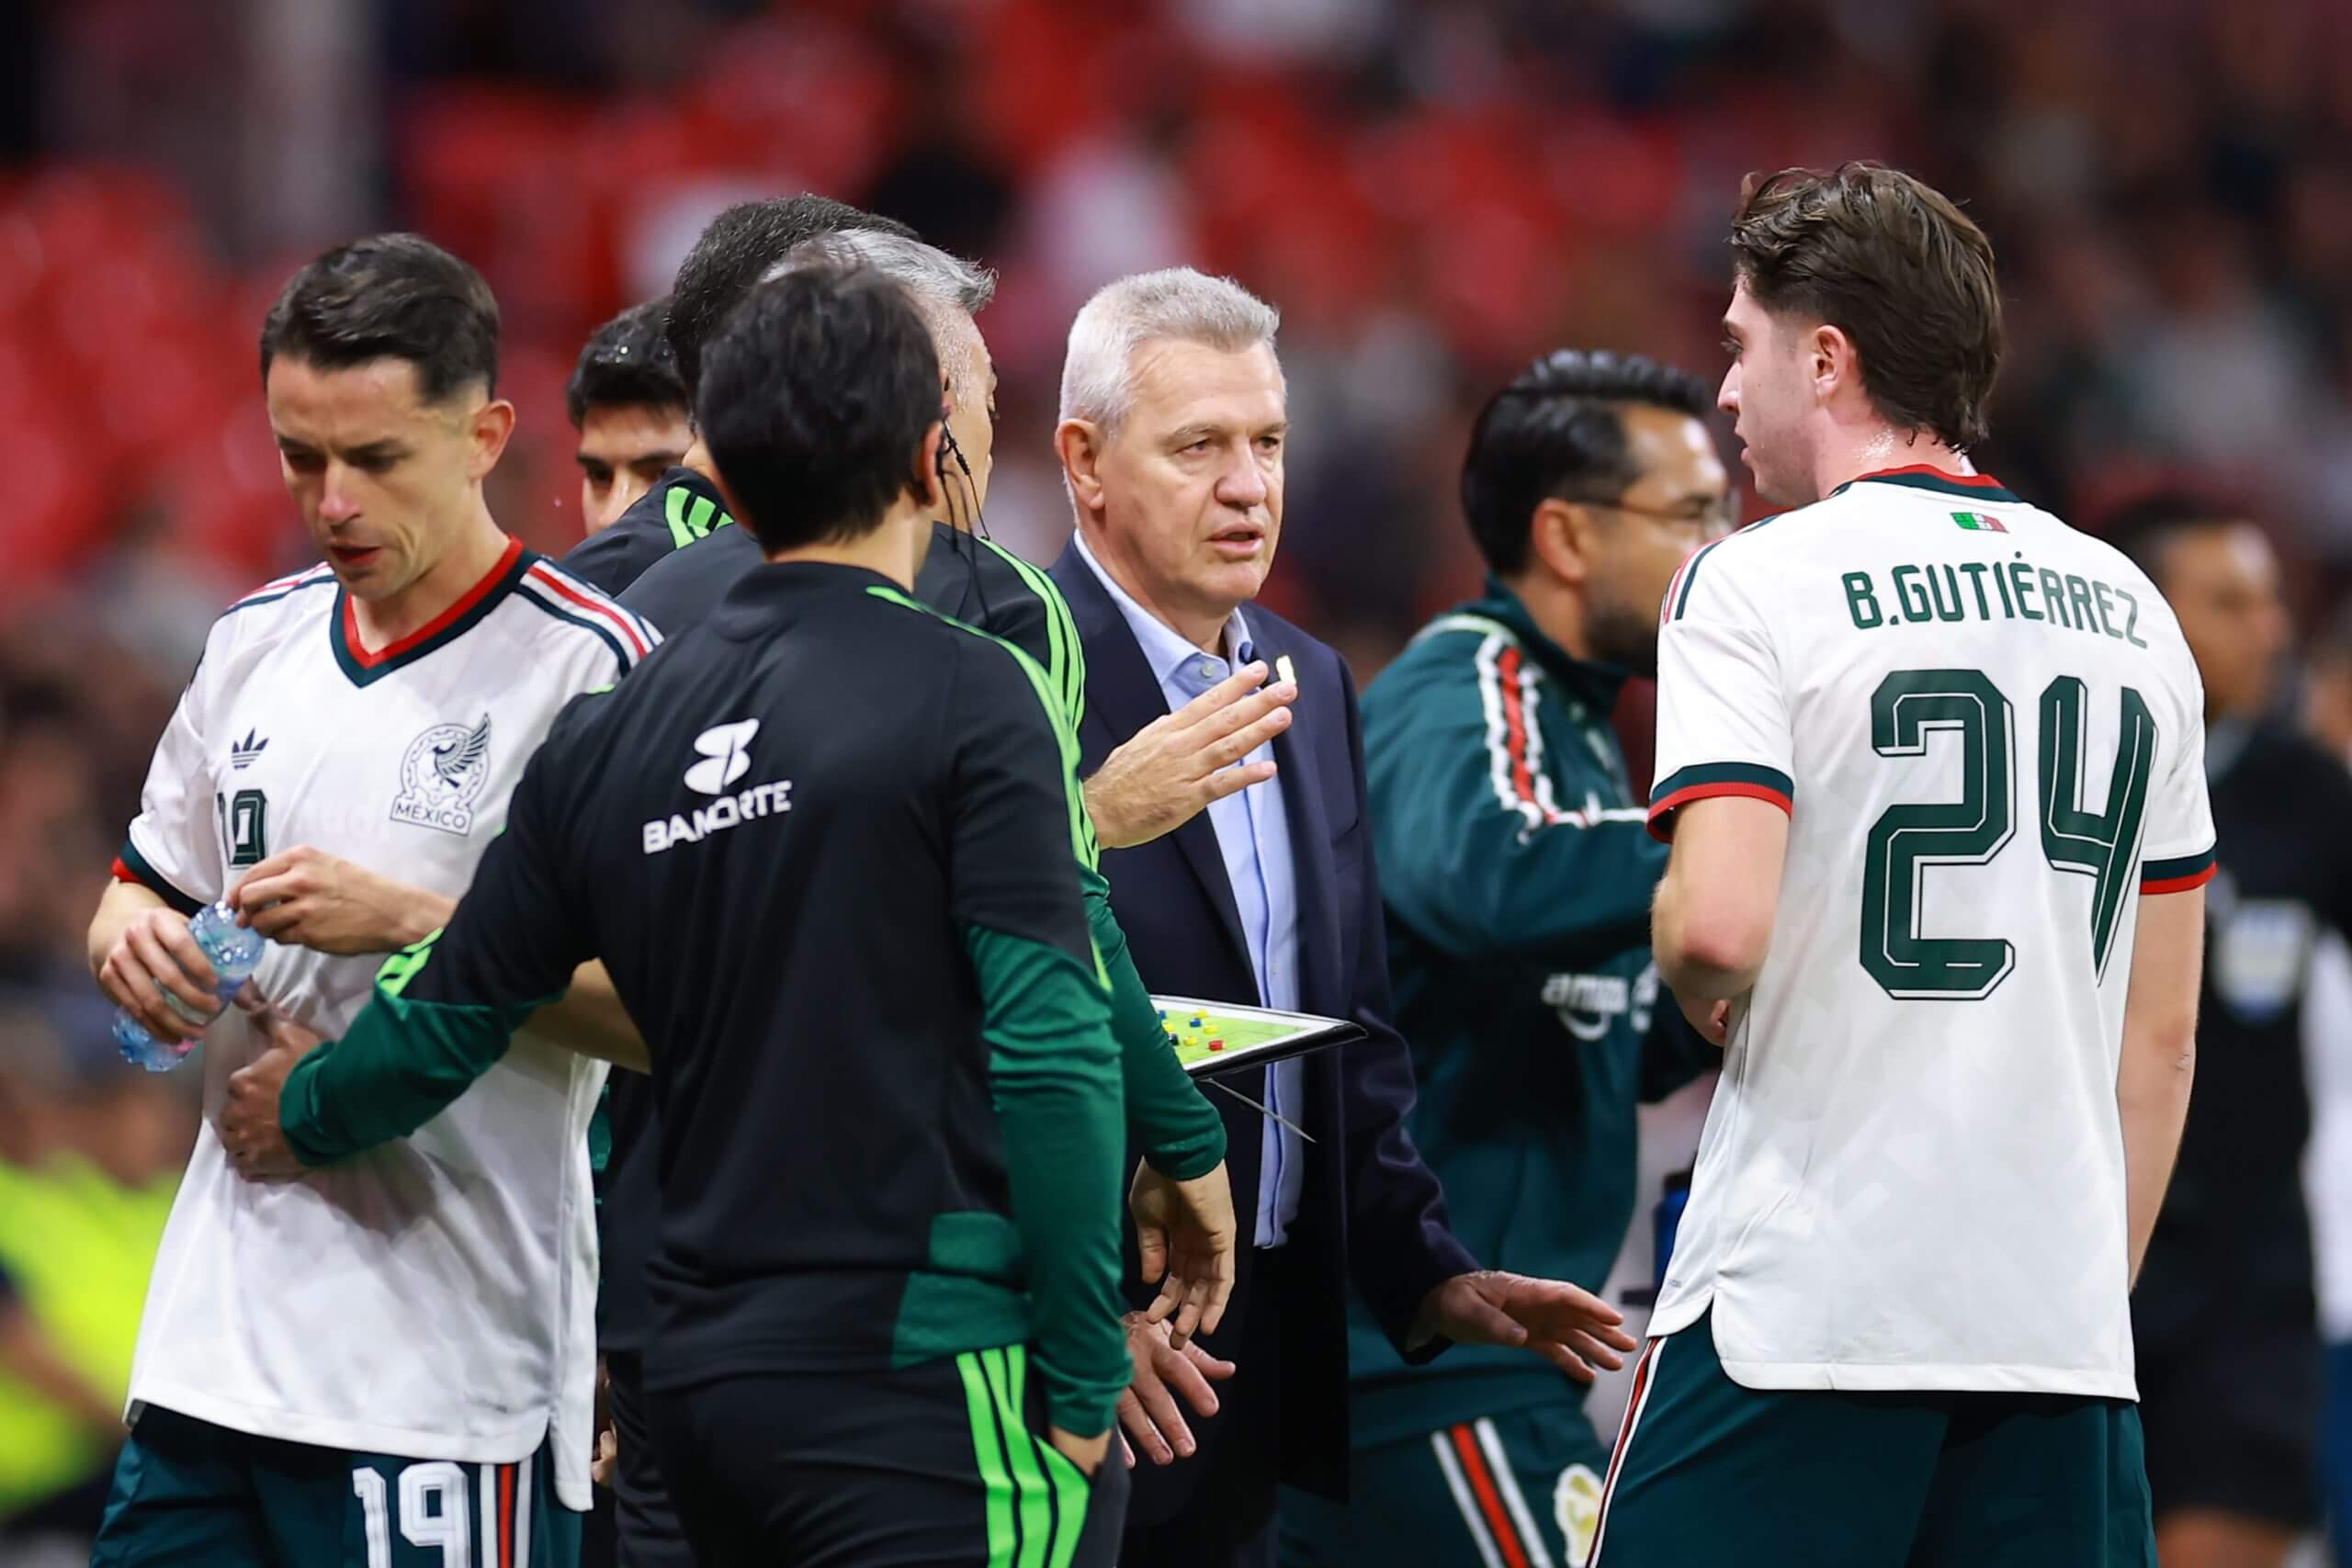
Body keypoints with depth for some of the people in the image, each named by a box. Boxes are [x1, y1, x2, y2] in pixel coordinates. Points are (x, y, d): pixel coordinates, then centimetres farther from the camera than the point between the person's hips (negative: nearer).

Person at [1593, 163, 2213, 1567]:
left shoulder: (1759, 584, -4)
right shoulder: (2131, 610, 14)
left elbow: (1721, 924, -17)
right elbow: (2162, 1031, 16)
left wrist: (1695, 989, 5)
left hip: (1797, 1317, -5)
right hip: (2061, 1326, 5)